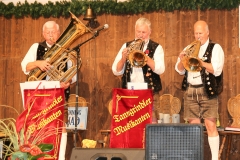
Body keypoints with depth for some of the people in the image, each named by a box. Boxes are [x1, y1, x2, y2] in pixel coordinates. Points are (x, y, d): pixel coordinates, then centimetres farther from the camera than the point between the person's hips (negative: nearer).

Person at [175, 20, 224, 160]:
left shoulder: (215, 48, -1)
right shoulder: (189, 48, 15)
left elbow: (217, 70, -14)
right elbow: (180, 70, 10)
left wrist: (200, 60, -21)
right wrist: (182, 60, -11)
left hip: (207, 92, -4)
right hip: (190, 91, 5)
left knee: (210, 125, -8)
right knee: (194, 125, 5)